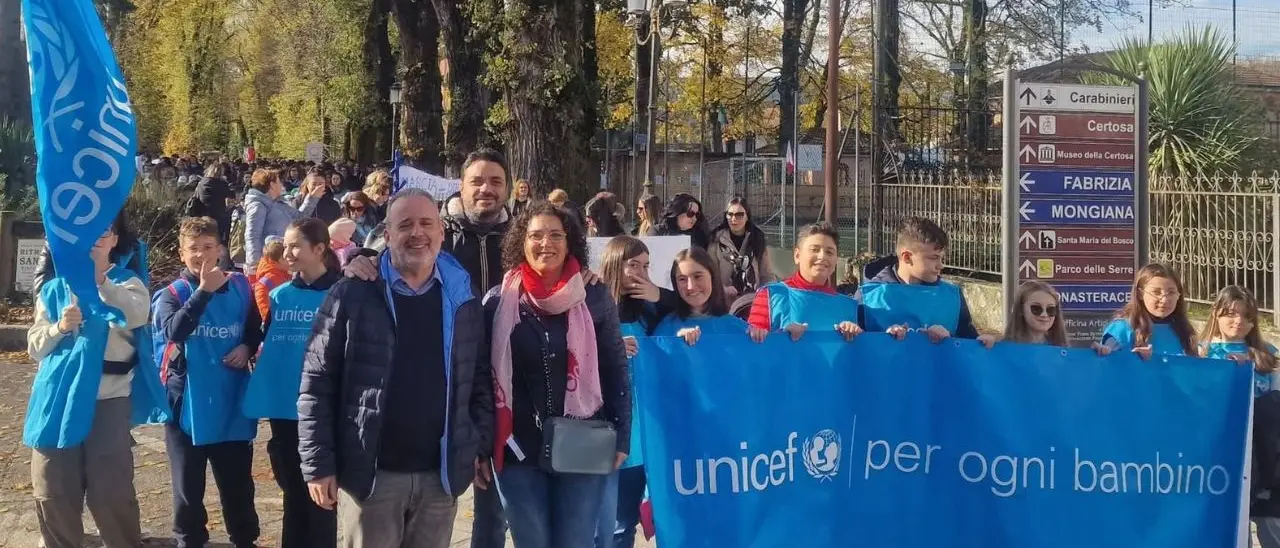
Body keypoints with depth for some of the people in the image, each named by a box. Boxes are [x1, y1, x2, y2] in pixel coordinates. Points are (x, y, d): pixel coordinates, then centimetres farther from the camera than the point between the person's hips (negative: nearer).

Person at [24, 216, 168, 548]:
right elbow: (35, 347, 11)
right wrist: (59, 328, -10)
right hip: (59, 398, 3)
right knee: (54, 492, 5)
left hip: (109, 397, -3)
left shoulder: (128, 283, 3)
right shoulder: (55, 288, 11)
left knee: (111, 491, -4)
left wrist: (101, 281, -37)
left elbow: (135, 316, -21)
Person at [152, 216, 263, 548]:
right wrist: (203, 291, -30)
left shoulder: (239, 288, 1)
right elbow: (173, 330, -25)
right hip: (187, 402, -1)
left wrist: (247, 347, -6)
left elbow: (255, 331, 15)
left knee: (237, 481, 11)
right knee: (188, 484, 9)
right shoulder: (172, 293, -4)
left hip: (231, 402, 1)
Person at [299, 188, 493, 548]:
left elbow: (481, 380, 13)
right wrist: (318, 463, -7)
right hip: (369, 474, -3)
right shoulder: (351, 296, -4)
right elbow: (317, 383, -4)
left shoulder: (462, 301, 7)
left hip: (441, 475, 3)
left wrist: (479, 446, 4)